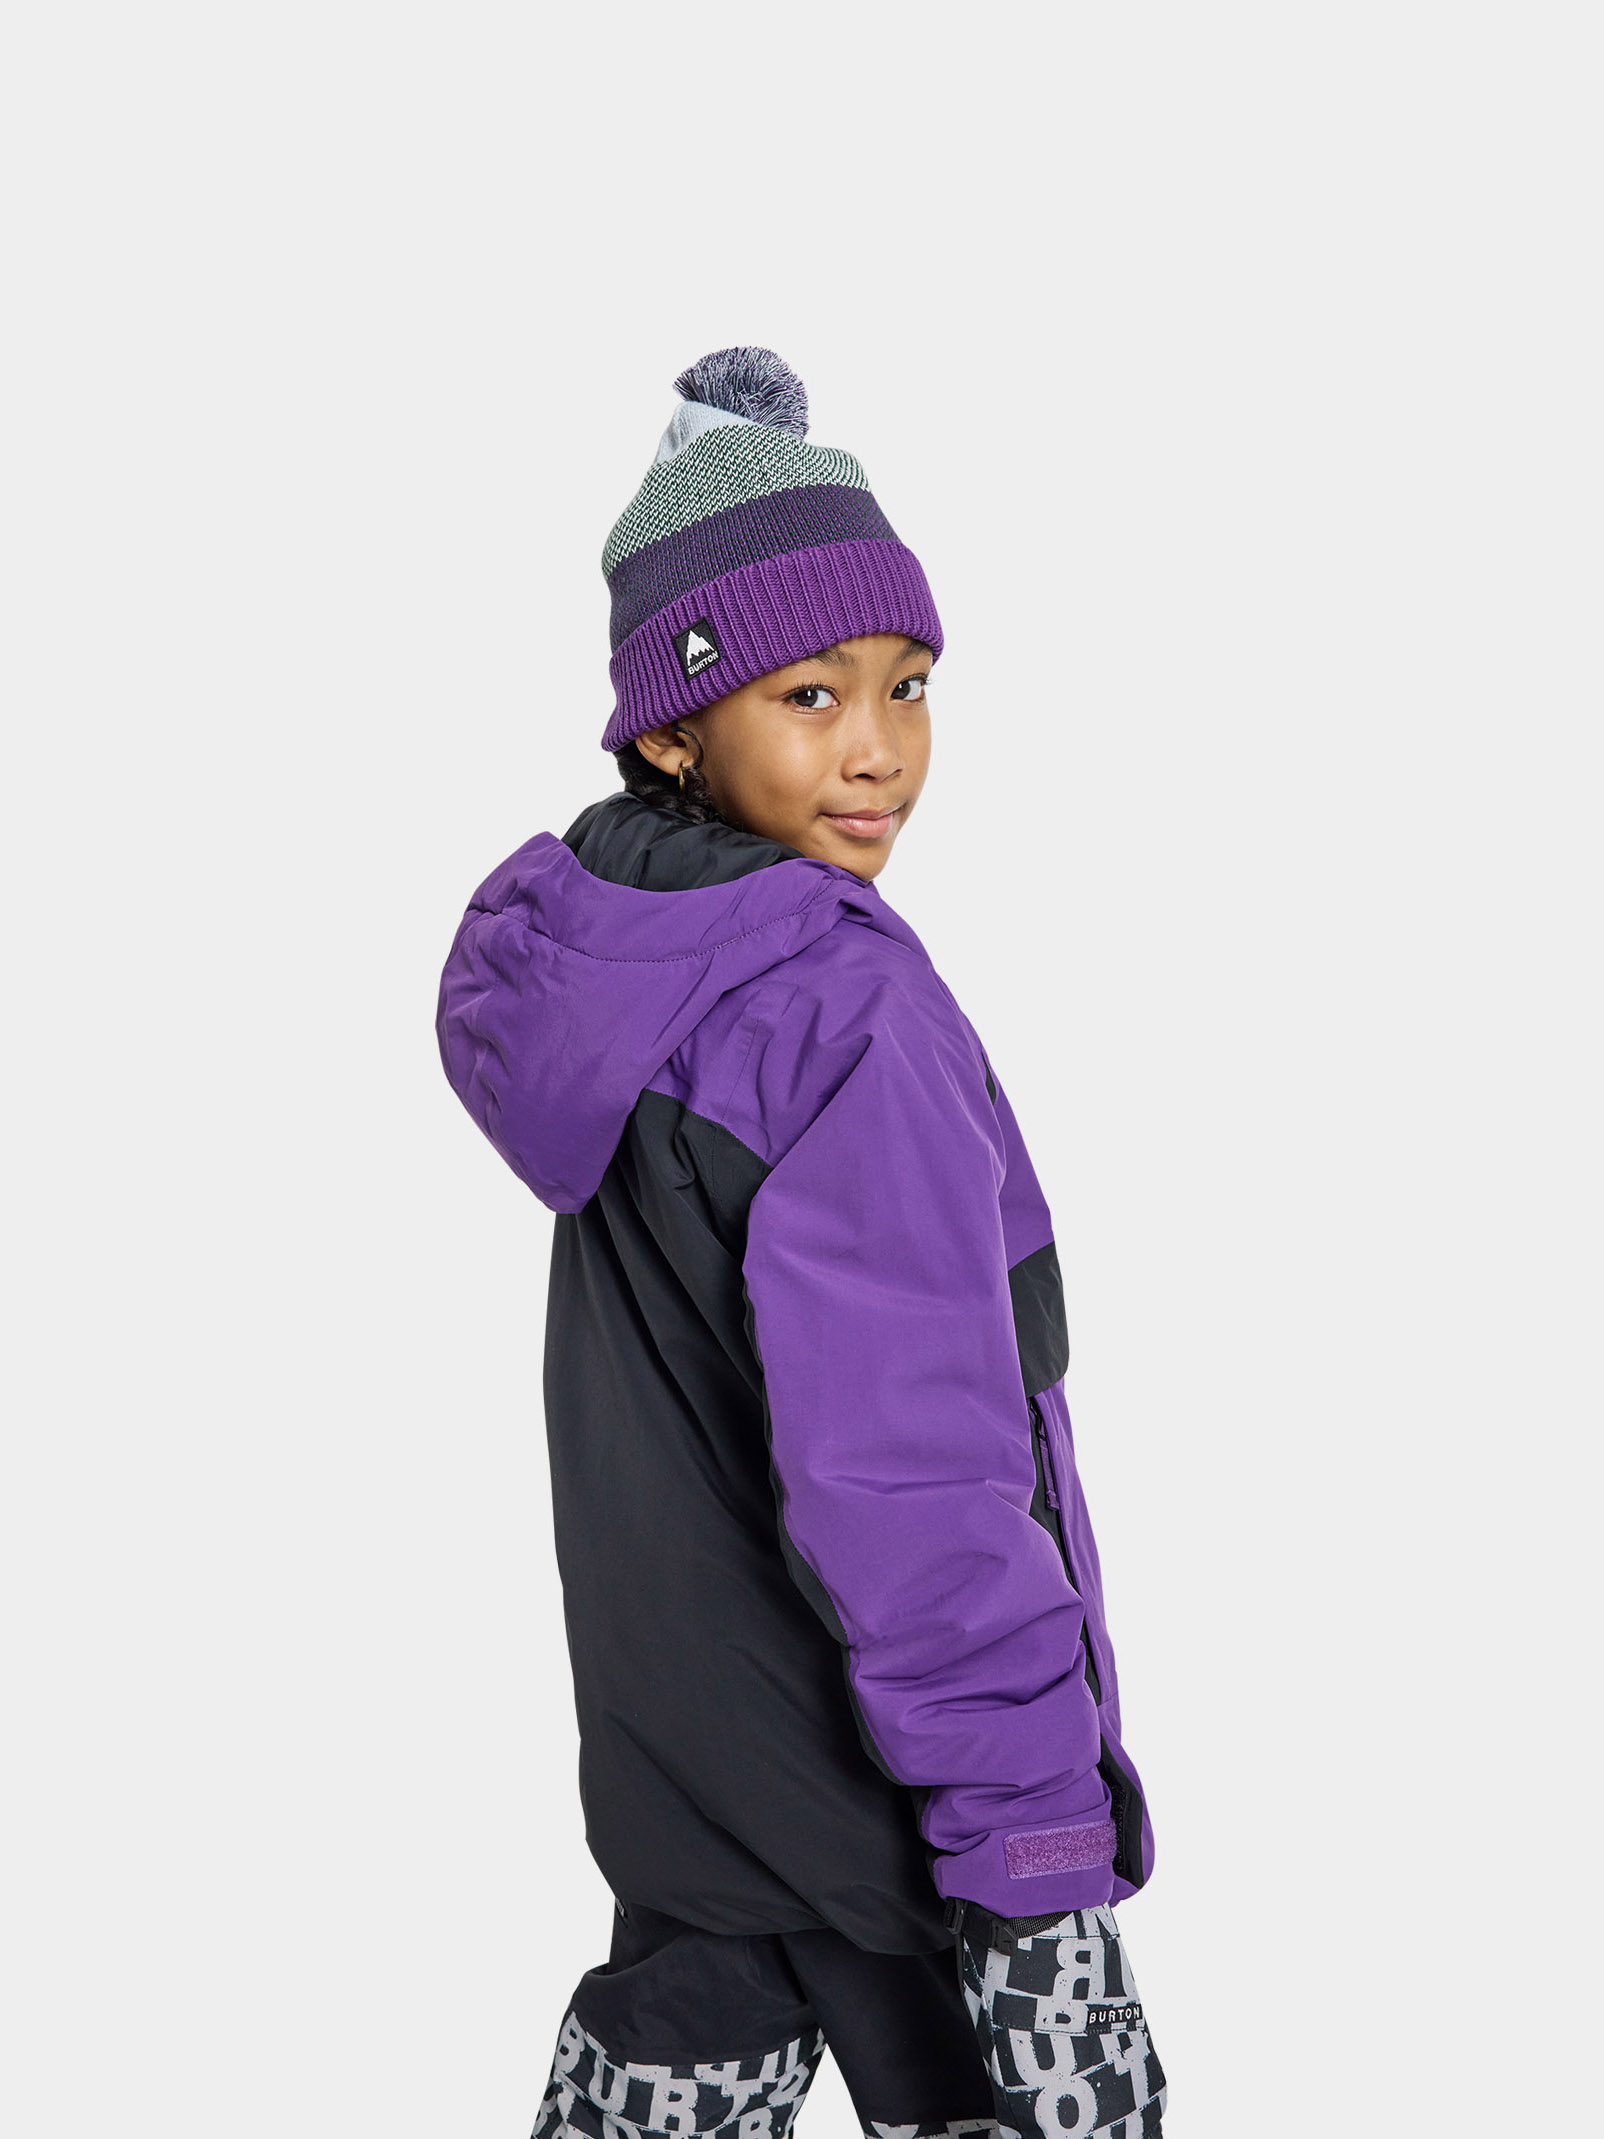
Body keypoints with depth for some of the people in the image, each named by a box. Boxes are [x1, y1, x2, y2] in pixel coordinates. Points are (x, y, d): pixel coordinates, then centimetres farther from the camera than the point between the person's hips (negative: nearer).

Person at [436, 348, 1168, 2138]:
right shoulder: (845, 1015, -25)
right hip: (878, 1785, -8)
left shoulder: (590, 962, -1)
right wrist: (1030, 1839, -22)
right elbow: (907, 1482, -27)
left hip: (673, 1724, 8)